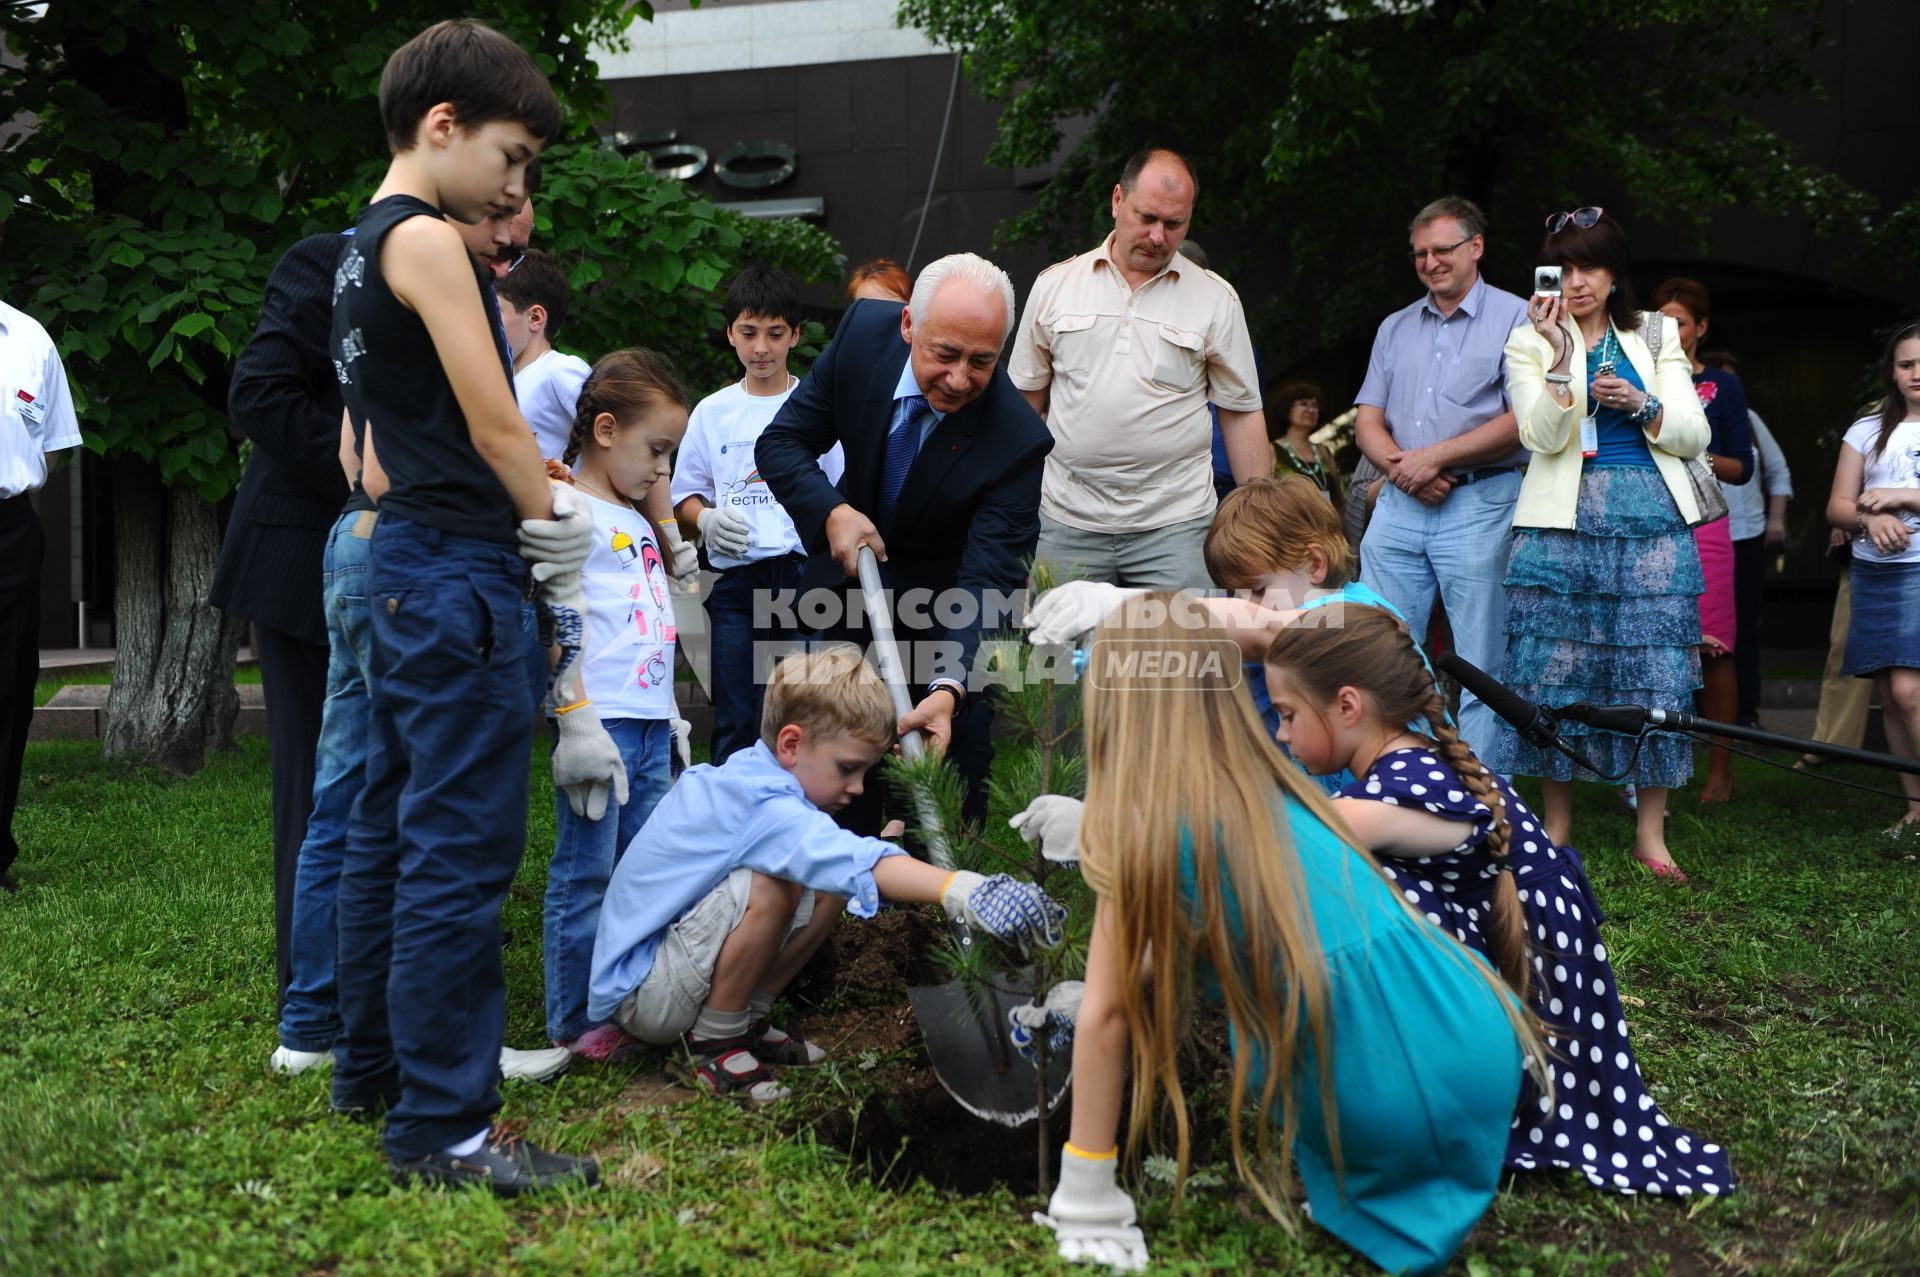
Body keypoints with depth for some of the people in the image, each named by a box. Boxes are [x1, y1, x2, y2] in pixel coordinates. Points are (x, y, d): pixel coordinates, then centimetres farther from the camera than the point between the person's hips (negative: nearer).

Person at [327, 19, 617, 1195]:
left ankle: (373, 1067, 27)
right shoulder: (429, 240, -11)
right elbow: (493, 419, -13)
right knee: (463, 846, -8)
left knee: (393, 822, 16)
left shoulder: (362, 249, 19)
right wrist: (552, 523, 1)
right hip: (458, 571, -10)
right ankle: (444, 1124, -3)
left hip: (402, 567, 10)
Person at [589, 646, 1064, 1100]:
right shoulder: (762, 804, -28)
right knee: (766, 889, -33)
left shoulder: (746, 772, 2)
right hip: (638, 994, -9)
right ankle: (714, 1042, -12)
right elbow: (858, 862, -46)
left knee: (829, 890, -3)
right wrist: (965, 892, -57)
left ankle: (746, 1021, 8)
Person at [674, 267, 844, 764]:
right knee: (734, 722, 1)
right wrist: (705, 519, -6)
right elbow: (685, 495, 15)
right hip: (736, 578, 1)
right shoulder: (713, 412, 12)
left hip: (805, 572, -1)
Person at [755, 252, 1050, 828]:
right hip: (850, 580, 3)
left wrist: (949, 690, -48)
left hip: (946, 615, -3)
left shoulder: (1018, 439, -31)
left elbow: (988, 582, -33)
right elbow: (780, 442, -10)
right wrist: (832, 511, -29)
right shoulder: (863, 332, -21)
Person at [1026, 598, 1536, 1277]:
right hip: (1486, 1049, 6)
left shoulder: (1140, 822, -3)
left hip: (1390, 1110, -6)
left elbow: (1105, 1013, -1)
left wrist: (1088, 1202, 5)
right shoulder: (1272, 788, 17)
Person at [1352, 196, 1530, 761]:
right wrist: (1400, 466, -6)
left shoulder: (1515, 319, 2)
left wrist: (1435, 456, -12)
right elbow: (1367, 421, 14)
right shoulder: (1395, 328, 19)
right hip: (1398, 507, 5)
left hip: (1480, 506, -5)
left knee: (1483, 667, -2)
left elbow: (1523, 421, -8)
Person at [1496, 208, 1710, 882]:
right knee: (1554, 673, -3)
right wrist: (1560, 356, -18)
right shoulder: (1529, 342, 7)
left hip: (1652, 520, 2)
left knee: (1659, 673, -2)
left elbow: (1694, 436, 9)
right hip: (1563, 522, -1)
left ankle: (1650, 834, 8)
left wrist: (1642, 404, -8)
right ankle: (1556, 829, 10)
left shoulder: (1655, 336, 14)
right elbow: (1543, 435, -7)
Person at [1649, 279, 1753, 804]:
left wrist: (1698, 457, -11)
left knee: (1712, 647, -6)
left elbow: (1743, 468, 6)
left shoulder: (1722, 386, 9)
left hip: (1701, 523, -2)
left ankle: (1720, 769, 2)